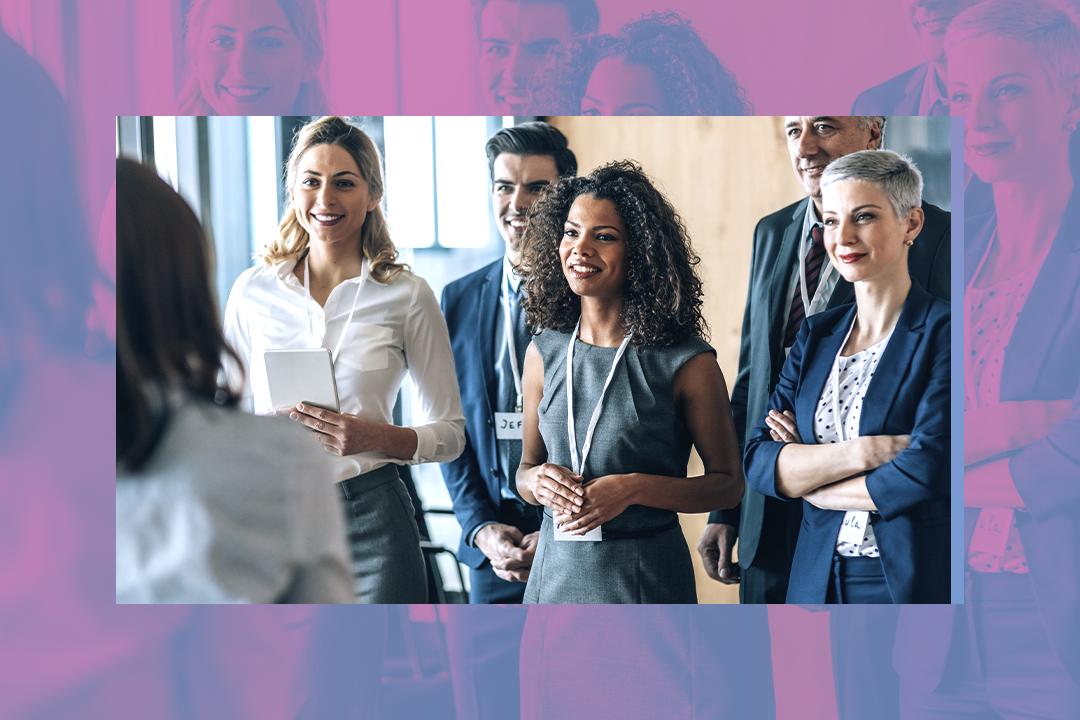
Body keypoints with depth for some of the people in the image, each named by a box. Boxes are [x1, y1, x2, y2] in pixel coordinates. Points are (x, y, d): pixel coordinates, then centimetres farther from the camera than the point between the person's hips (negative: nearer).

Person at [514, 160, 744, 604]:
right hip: (557, 569, 4)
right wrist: (538, 481, -9)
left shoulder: (686, 363, -9)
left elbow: (727, 484, -4)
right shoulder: (545, 353, 4)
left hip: (645, 580, -4)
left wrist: (634, 488, -18)